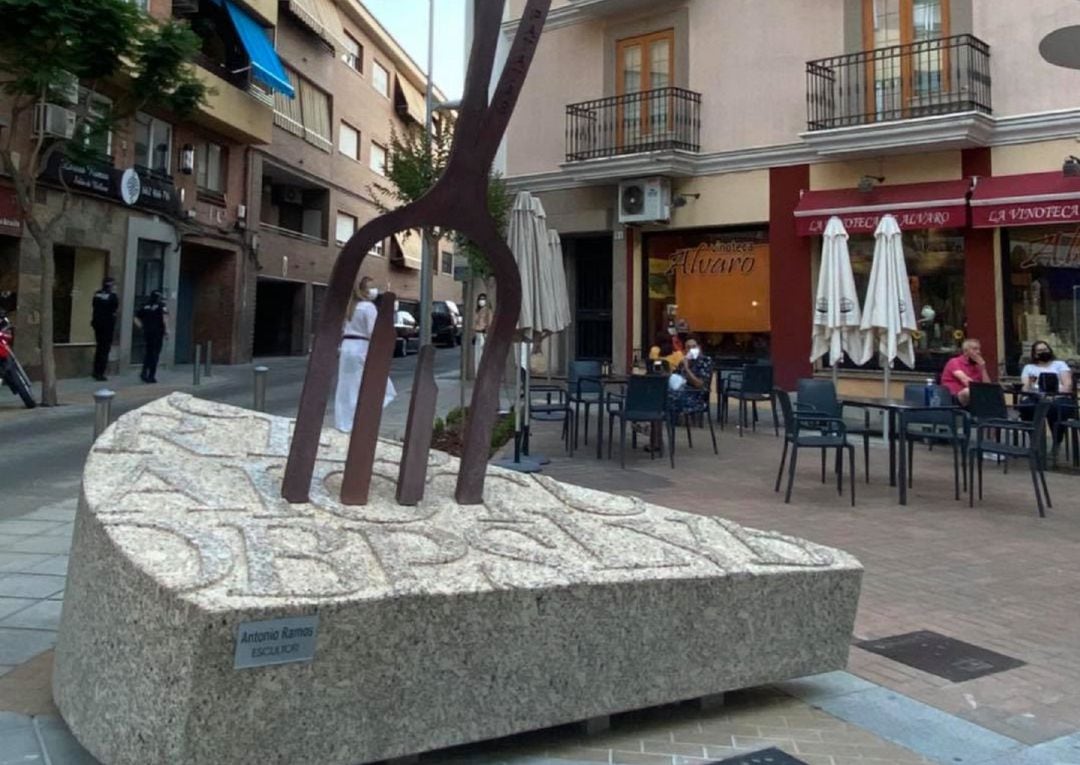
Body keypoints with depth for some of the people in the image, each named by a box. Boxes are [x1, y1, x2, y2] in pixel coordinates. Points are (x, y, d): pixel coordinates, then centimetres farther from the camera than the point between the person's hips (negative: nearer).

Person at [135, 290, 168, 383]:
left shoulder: (145, 305, 10)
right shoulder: (161, 305, -2)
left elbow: (136, 318, 6)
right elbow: (164, 317, -16)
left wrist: (143, 326, 12)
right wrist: (166, 330, -11)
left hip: (147, 332, 4)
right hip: (158, 333, -4)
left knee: (148, 352, 17)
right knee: (155, 354, 2)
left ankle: (144, 373, 8)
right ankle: (151, 376, 1)